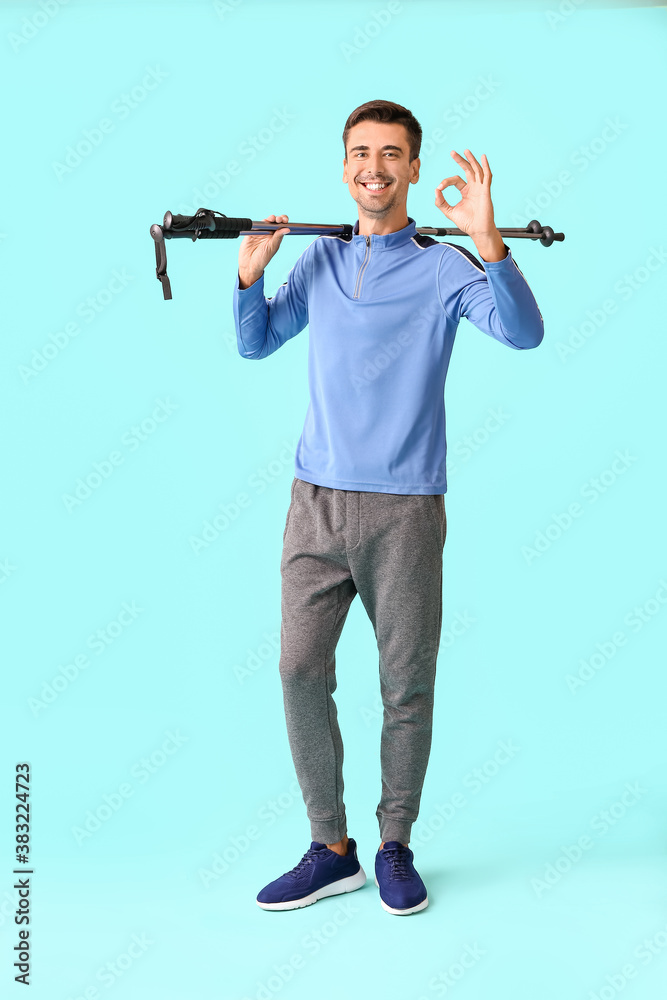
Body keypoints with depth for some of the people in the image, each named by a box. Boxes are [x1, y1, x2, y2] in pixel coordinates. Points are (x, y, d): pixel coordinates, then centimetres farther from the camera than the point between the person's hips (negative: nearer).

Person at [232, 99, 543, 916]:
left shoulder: (443, 267, -1)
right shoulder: (319, 260, 13)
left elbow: (523, 333, -17)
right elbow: (255, 344, 19)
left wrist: (486, 238, -28)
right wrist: (251, 268, 4)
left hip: (404, 509, -3)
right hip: (316, 501, 3)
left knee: (406, 685, 5)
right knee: (300, 671, 0)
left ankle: (395, 847, 23)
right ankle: (330, 849, 16)